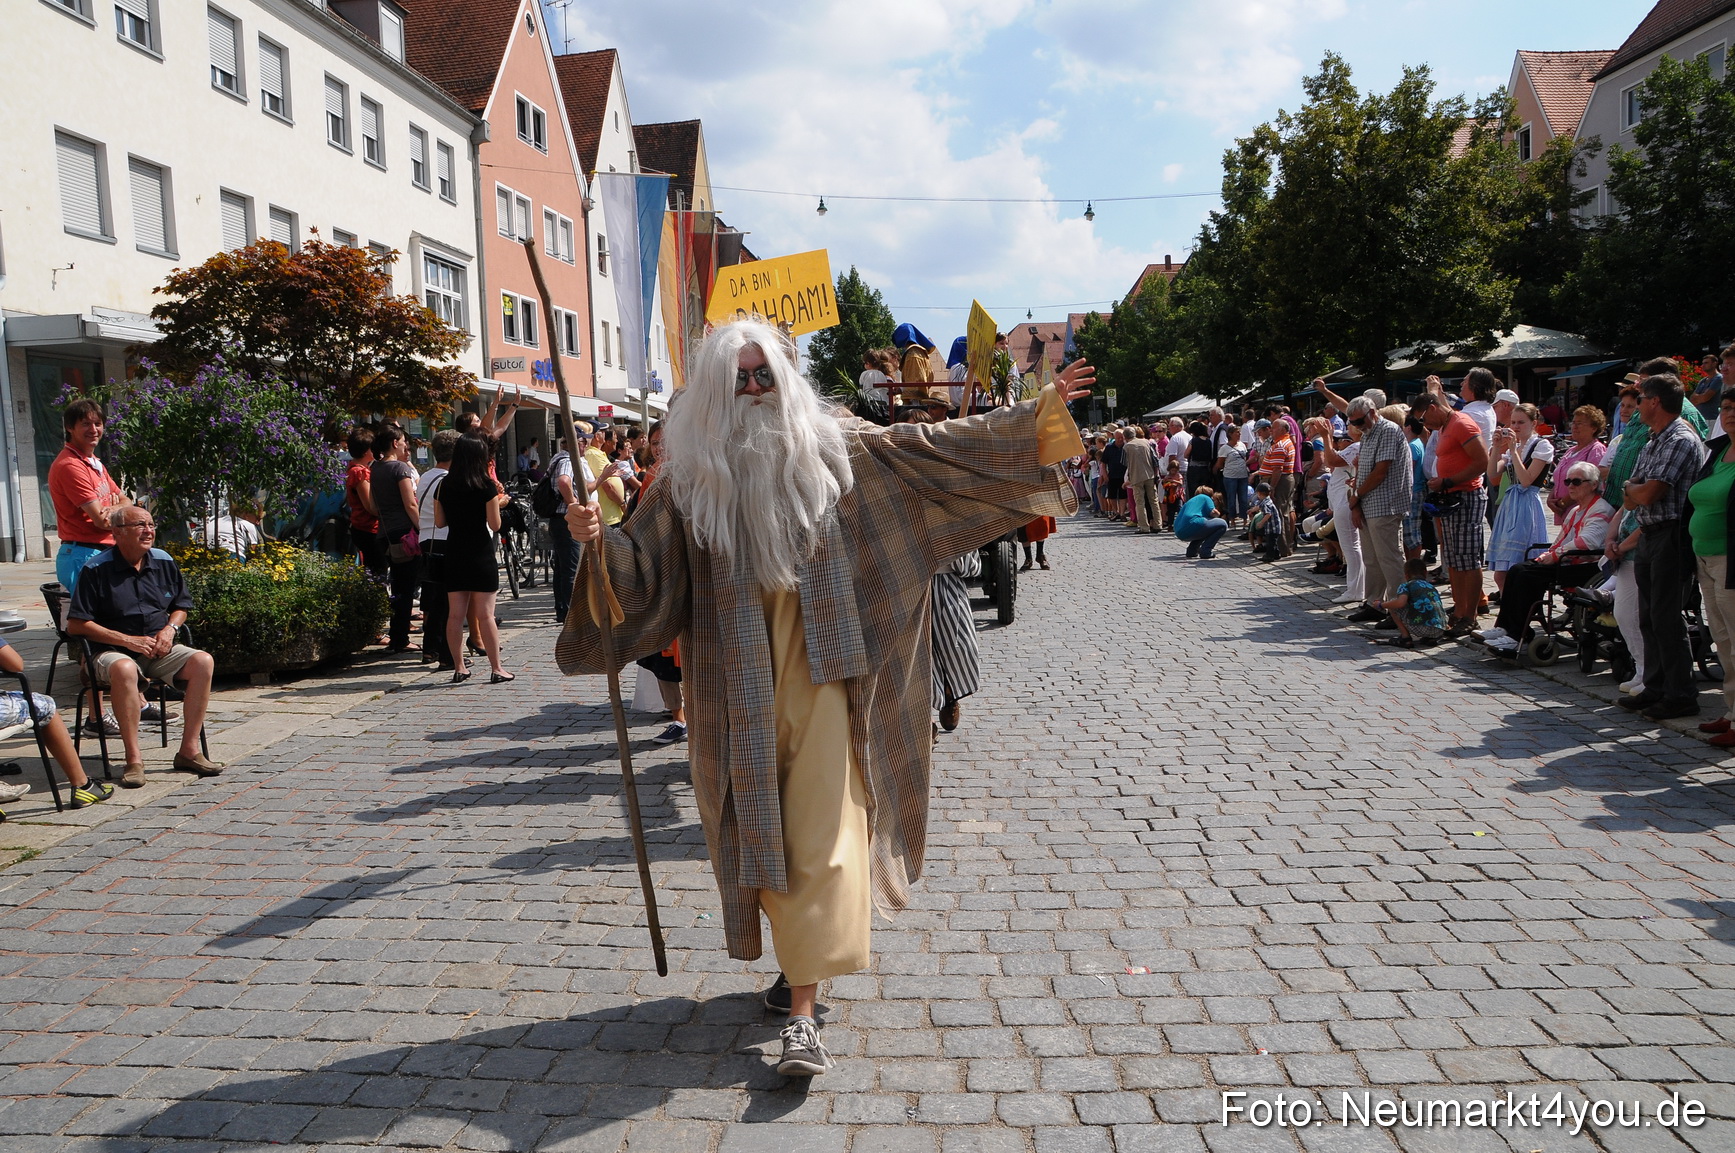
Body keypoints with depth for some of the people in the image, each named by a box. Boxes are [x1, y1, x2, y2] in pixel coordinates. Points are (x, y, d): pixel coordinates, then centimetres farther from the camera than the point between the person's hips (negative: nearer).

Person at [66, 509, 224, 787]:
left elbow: (181, 605, 21)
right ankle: (133, 759, -32)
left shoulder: (164, 562, 8)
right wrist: (128, 640, -15)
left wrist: (170, 628, -2)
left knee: (203, 661, -24)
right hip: (113, 651, -4)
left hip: (159, 652, 4)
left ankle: (189, 750, -20)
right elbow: (76, 624, -9)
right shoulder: (97, 569, -7)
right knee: (124, 669, -39)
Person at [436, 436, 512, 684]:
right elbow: (495, 525, -8)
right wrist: (499, 502, 8)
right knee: (486, 615, -2)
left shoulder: (444, 486, 4)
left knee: (455, 615, 8)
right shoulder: (486, 486, -9)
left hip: (454, 555, 4)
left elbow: (439, 522, 9)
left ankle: (459, 668, 12)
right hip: (481, 554, -4)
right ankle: (497, 669, 1)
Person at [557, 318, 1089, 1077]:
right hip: (740, 680, 1)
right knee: (761, 823, 11)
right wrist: (597, 540, -23)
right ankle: (796, 960, 34)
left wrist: (1038, 411, 3)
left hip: (818, 666, -1)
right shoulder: (690, 473, 3)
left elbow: (937, 448, 5)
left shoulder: (829, 446, 3)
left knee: (820, 832, -6)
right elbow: (644, 560, -2)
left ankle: (803, 1011, -3)